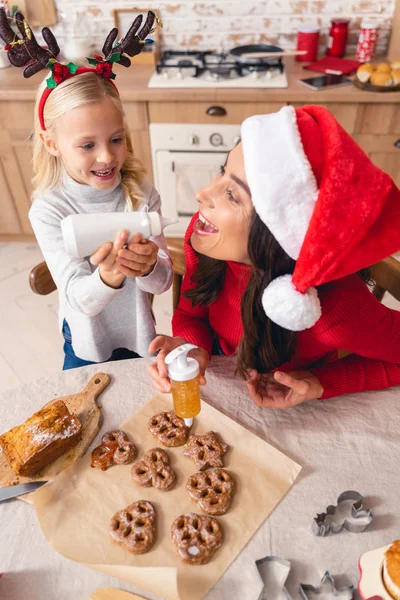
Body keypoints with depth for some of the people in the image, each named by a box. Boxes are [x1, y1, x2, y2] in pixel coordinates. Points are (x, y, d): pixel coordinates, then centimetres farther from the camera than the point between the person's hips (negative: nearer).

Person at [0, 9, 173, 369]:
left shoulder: (142, 195, -16)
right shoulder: (48, 211, -20)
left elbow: (163, 282, -16)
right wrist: (107, 278, -45)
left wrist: (149, 266, -39)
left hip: (139, 337, 2)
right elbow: (79, 299, -24)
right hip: (85, 346, -1)